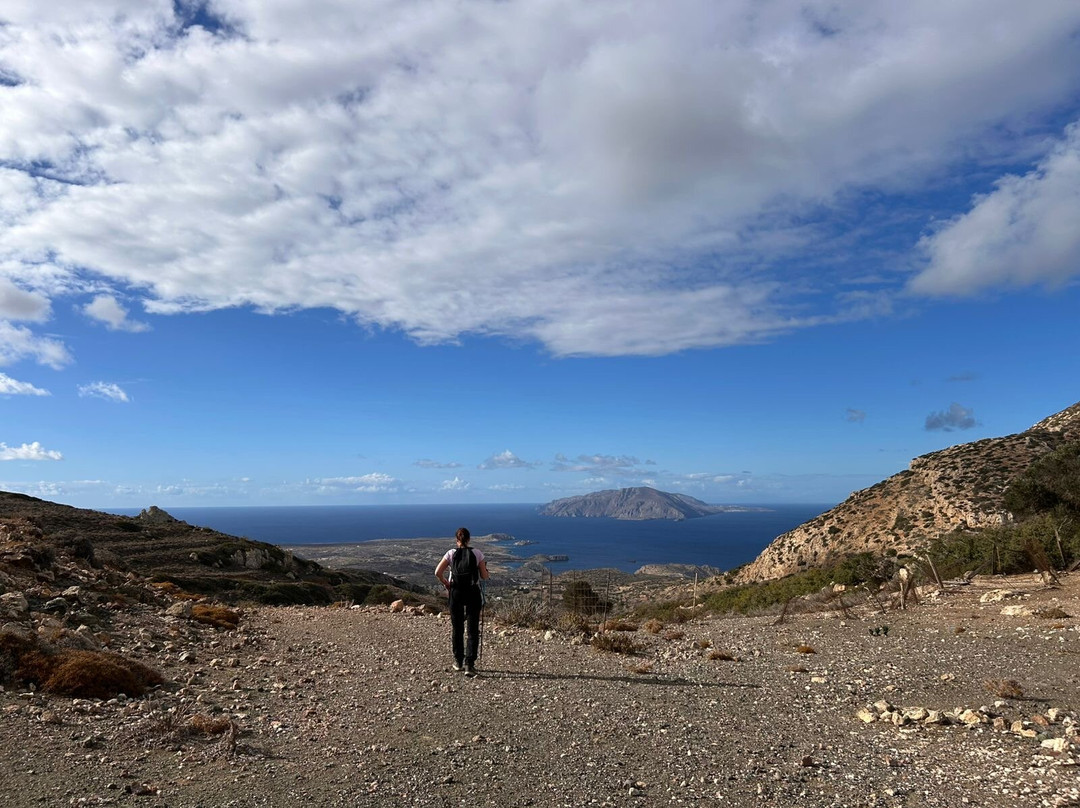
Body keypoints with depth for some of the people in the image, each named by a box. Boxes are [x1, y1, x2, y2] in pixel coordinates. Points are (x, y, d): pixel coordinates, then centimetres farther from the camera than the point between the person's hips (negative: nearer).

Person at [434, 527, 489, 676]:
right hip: (473, 592, -1)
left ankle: (458, 662, 25)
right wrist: (484, 569, 18)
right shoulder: (477, 554, -3)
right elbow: (484, 577, -3)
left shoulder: (451, 553, -1)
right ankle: (469, 664, -6)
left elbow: (438, 572, -9)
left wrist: (446, 583, 7)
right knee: (473, 630, 3)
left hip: (456, 592, 1)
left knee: (457, 628, 16)